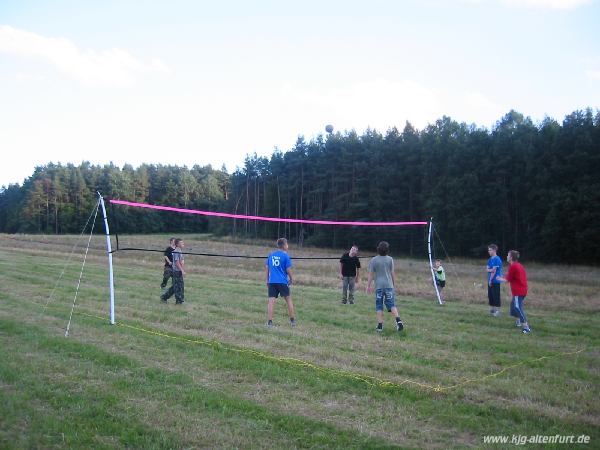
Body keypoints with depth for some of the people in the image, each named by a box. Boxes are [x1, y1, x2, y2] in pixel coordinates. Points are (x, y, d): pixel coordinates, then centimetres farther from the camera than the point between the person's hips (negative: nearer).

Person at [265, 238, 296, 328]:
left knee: (271, 301, 1)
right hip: (282, 281, -3)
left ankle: (269, 322, -4)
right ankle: (292, 320, 18)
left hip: (271, 281, 3)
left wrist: (267, 279, 21)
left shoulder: (271, 254, 9)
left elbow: (266, 267, 12)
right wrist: (291, 279, 10)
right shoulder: (285, 255, -5)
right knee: (288, 299, 11)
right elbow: (288, 269, -6)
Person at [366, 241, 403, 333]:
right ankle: (398, 320, -16)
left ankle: (380, 325, 4)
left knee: (379, 306, 5)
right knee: (392, 305, 3)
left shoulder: (373, 260, -3)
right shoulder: (390, 259, 1)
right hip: (389, 285, 1)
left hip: (379, 286, -1)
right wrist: (394, 284, 15)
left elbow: (371, 274, -2)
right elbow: (392, 273, 4)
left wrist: (368, 286, 5)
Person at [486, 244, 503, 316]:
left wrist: (491, 280, -14)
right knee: (490, 295, 13)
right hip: (490, 281, 9)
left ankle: (497, 311, 3)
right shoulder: (490, 259, 13)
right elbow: (487, 269, 8)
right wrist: (490, 270, -14)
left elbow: (494, 271, -16)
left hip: (495, 281, -9)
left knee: (496, 296, -3)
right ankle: (492, 310, 22)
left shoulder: (497, 259, -14)